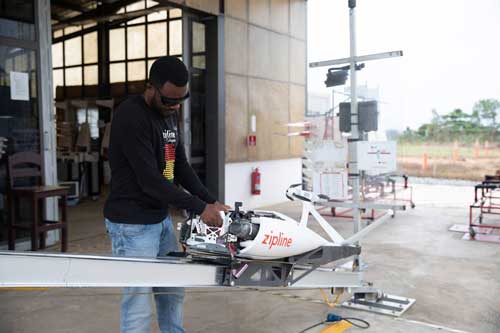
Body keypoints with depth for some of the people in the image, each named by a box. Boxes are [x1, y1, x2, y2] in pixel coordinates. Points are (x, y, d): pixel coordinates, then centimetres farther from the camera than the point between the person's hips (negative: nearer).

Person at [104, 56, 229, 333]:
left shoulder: (169, 114, 9)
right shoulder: (131, 116, -18)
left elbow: (181, 167, 12)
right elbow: (149, 179, -23)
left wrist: (211, 202, 1)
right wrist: (199, 208, -19)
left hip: (161, 218, 9)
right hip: (133, 224, -8)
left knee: (172, 292, 17)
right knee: (139, 303, -3)